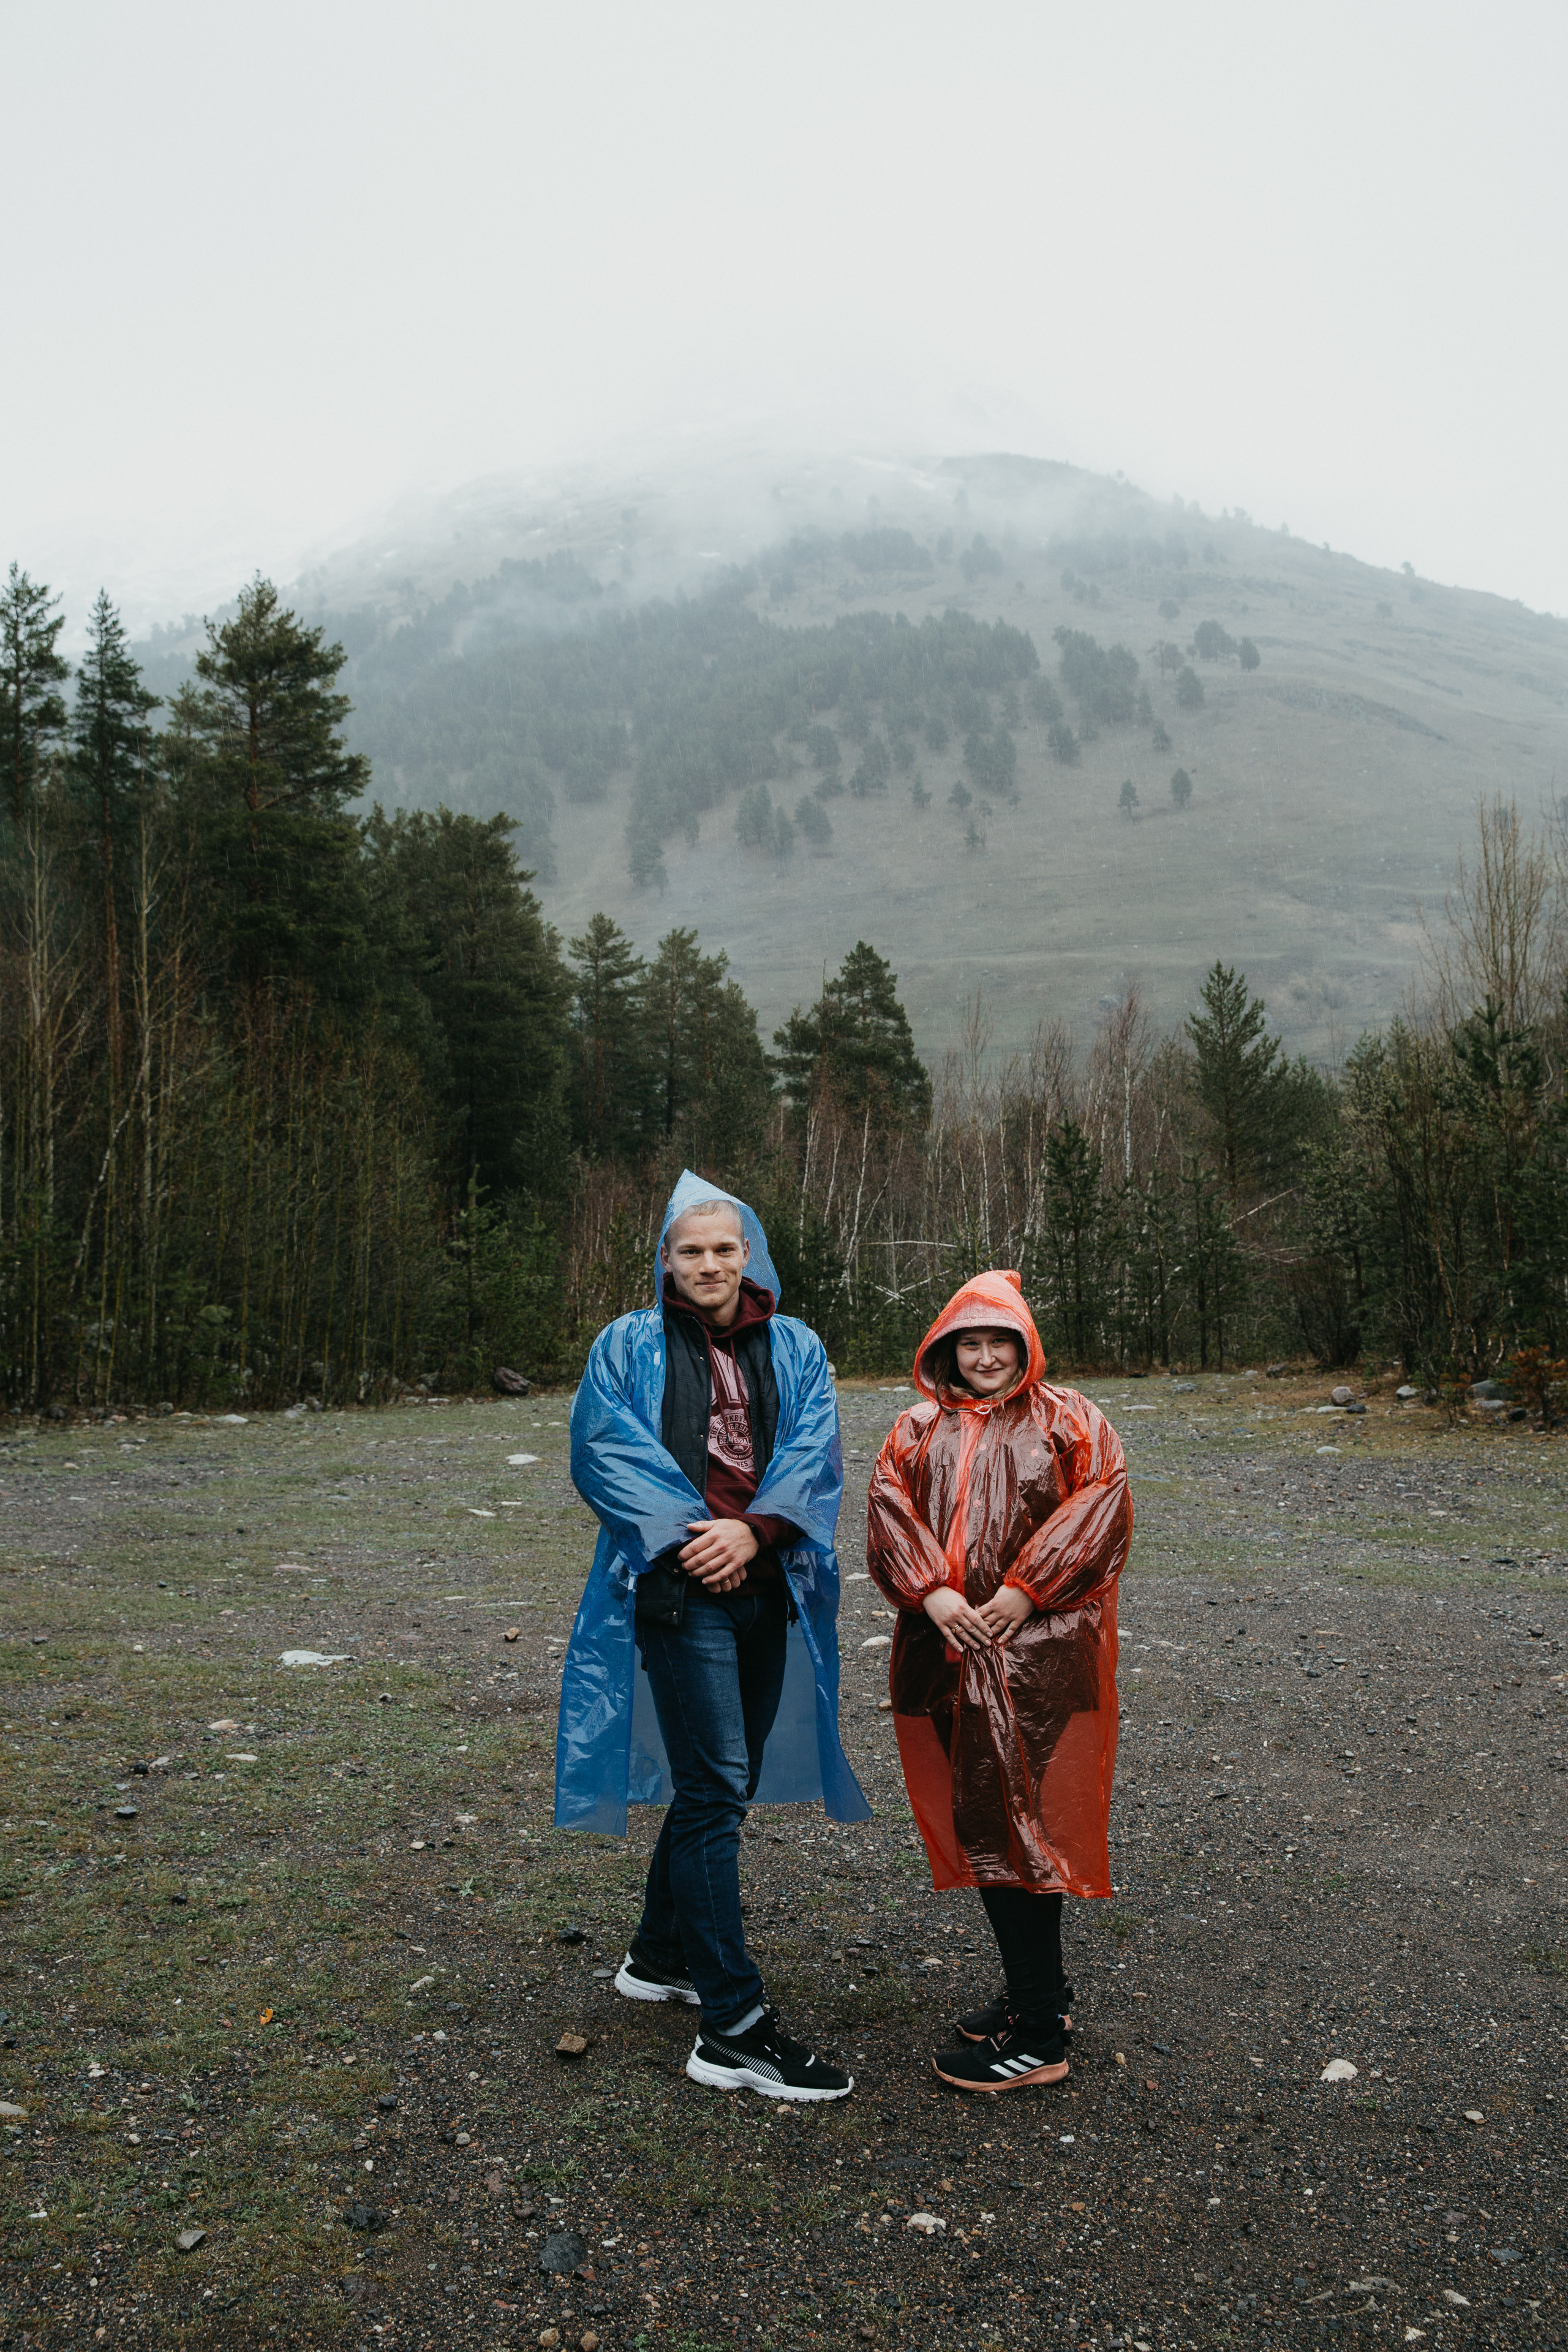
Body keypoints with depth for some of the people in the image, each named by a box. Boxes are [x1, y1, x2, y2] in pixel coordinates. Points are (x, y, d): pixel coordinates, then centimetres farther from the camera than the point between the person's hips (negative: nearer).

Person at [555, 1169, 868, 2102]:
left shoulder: (795, 1349, 11)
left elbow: (817, 1451, -1)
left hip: (769, 1587, 5)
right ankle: (733, 2029, -5)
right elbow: (604, 1448, -7)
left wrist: (754, 1528, -17)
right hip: (681, 1587, -5)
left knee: (722, 1782, 15)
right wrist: (688, 1534, -18)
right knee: (717, 1788, -9)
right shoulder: (629, 1347, 3)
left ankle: (661, 1955, 35)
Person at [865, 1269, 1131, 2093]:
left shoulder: (1066, 1420, 3)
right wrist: (930, 1591, -13)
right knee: (981, 1816, 11)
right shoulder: (920, 1428, 13)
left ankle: (1039, 2038, 2)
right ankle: (1040, 1988, 29)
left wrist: (1025, 1590, -15)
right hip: (947, 1649, 5)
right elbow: (889, 1503, 1)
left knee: (1016, 1818, -6)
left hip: (1037, 1649, -5)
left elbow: (1100, 1500, -9)